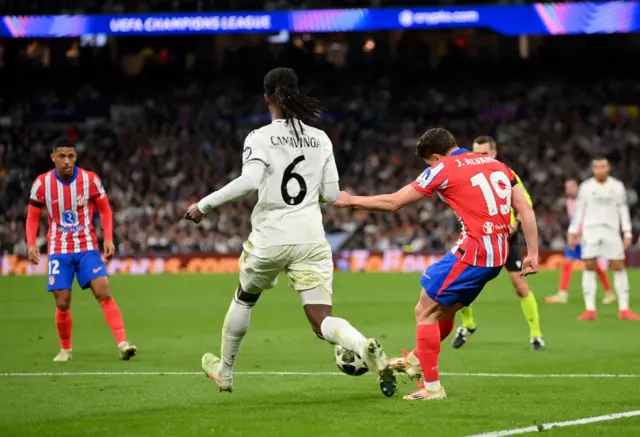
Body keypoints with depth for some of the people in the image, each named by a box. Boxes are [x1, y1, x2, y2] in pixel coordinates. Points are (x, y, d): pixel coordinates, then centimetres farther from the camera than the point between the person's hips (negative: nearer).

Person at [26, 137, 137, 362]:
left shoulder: (90, 179, -7)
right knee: (62, 304, -2)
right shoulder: (42, 183, -7)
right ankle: (65, 349, 19)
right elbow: (32, 217, 4)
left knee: (104, 293, -16)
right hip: (59, 250, 1)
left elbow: (104, 209, 5)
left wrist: (108, 239, -6)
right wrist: (31, 244, -11)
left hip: (87, 247, 0)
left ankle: (122, 343, -21)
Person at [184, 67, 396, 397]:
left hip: (269, 240, -2)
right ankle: (366, 348, -33)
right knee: (322, 323, -1)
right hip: (311, 238, 2)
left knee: (244, 299, 27)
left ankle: (223, 371, 41)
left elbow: (249, 181, -22)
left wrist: (205, 205, -13)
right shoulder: (320, 139, 7)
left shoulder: (260, 138, -6)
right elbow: (331, 194, 7)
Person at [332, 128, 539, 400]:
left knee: (425, 312, 3)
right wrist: (532, 253, 13)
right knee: (445, 310, 25)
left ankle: (432, 387, 3)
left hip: (472, 252, -8)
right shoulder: (496, 165, 15)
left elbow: (393, 202, -1)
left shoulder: (444, 169, -4)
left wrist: (351, 200, 12)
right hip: (498, 255, 8)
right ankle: (416, 360, 42)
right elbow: (525, 209, 11)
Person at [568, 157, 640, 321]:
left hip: (611, 230, 1)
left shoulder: (617, 186, 6)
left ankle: (624, 309, 5)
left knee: (619, 267, -2)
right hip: (590, 230, -1)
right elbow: (579, 210, 8)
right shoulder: (585, 187, 4)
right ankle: (590, 310, -4)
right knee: (589, 267, -6)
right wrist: (572, 232, 3)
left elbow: (623, 210, 9)